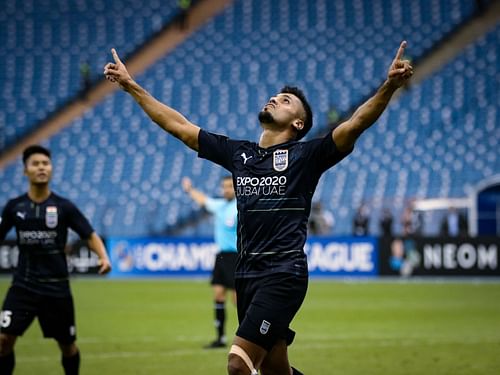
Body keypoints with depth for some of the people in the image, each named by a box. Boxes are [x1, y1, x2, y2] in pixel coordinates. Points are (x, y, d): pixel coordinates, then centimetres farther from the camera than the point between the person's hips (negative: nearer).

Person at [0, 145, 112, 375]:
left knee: (67, 344, 11)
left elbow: (90, 236, -3)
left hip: (56, 287, 0)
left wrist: (103, 257, -21)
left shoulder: (64, 207, -4)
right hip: (23, 285, 0)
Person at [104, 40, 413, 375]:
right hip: (247, 273, 6)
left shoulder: (306, 156, 1)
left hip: (284, 275, -6)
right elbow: (178, 126, 19)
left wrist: (389, 87, -29)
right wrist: (131, 85, 19)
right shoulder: (238, 153, 15)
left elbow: (355, 124, -13)